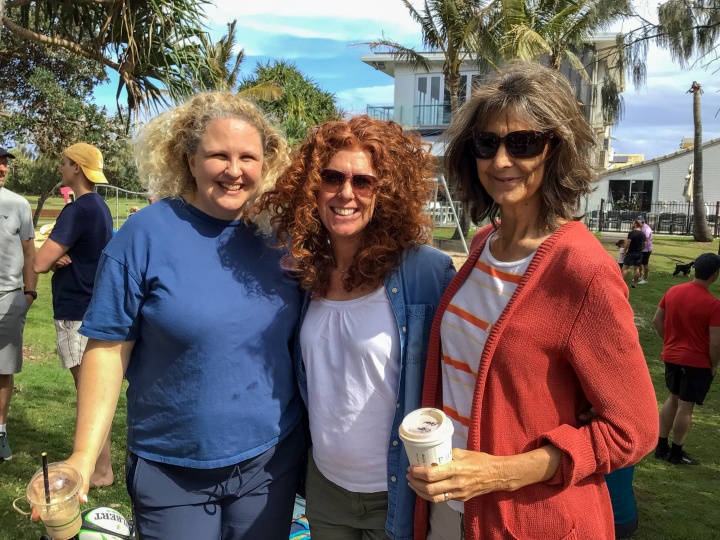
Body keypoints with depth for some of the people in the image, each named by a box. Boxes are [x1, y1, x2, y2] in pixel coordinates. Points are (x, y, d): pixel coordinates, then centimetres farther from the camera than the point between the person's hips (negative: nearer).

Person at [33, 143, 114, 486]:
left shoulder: (78, 210, -19)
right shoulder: (99, 207, 12)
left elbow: (39, 263, -23)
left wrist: (53, 259, -2)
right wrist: (59, 258, -6)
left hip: (79, 313, -10)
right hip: (92, 307, 10)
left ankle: (101, 471, 8)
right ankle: (94, 459, 29)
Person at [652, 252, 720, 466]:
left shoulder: (673, 291, -3)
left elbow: (657, 320, 6)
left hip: (671, 356, 6)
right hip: (697, 362, -6)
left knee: (673, 399, 20)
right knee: (685, 406, 5)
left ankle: (661, 447, 26)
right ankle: (676, 453, 18)